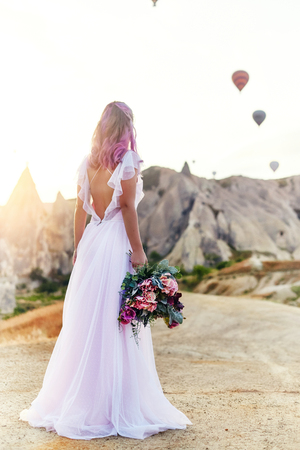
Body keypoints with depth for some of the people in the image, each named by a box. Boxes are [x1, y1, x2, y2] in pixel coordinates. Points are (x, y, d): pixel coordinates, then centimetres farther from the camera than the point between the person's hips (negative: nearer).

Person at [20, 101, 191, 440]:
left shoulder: (88, 163, 9)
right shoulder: (127, 160, -7)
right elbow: (127, 207, -12)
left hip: (91, 242, 6)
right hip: (116, 245, -5)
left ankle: (74, 402, 23)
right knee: (116, 326, 0)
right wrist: (138, 250, -9)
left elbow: (80, 208, 10)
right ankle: (122, 407, 10)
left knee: (84, 321, 11)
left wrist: (78, 247, 16)